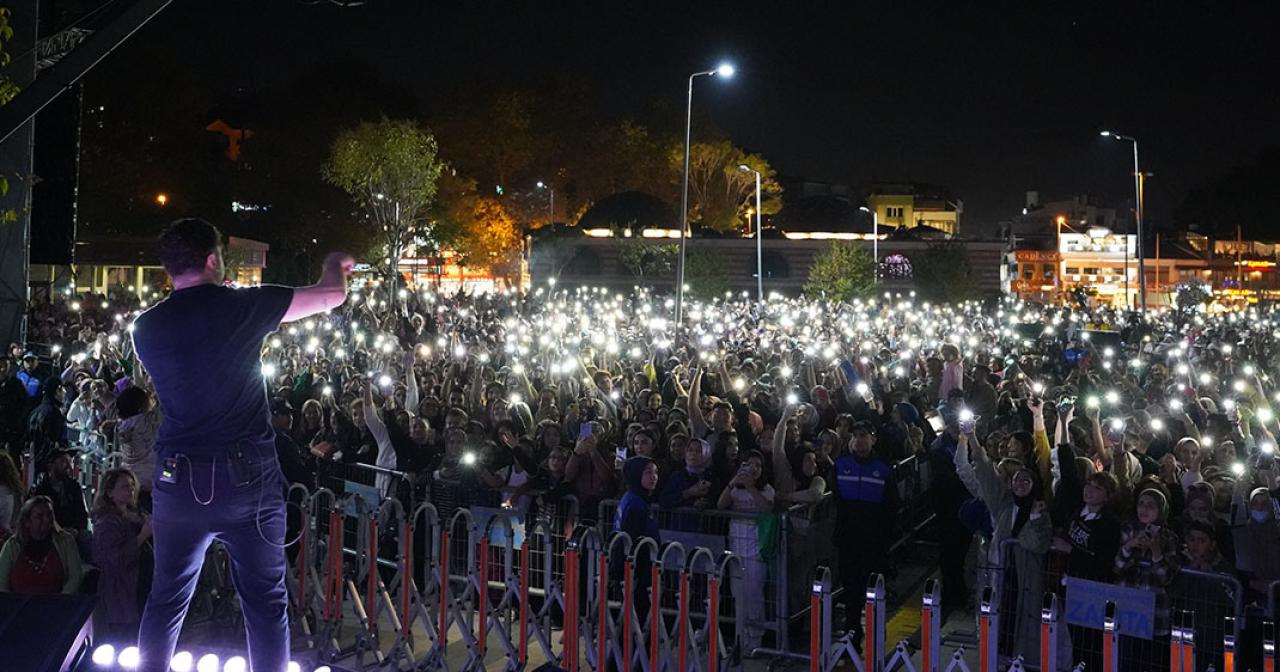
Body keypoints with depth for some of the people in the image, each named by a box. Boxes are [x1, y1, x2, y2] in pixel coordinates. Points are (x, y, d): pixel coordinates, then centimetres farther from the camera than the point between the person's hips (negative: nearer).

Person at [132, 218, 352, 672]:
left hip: (179, 480, 3)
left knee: (167, 596, 15)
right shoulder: (242, 306, -6)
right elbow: (332, 296, 3)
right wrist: (333, 266, 25)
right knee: (265, 599, 7)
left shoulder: (146, 327, 3)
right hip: (246, 476, -3)